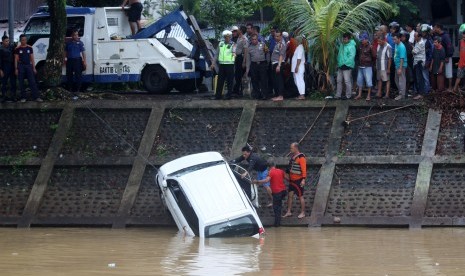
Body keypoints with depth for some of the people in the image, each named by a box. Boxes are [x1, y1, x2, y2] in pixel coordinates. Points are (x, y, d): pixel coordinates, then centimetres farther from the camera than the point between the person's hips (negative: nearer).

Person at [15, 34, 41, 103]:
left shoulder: (30, 48, 7)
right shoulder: (17, 49, 1)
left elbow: (32, 58, 9)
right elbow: (16, 59, 1)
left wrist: (34, 68, 4)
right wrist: (16, 69, -6)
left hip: (28, 65, 1)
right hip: (21, 66, -1)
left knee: (32, 82, -4)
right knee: (21, 83, 1)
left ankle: (36, 97, -6)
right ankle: (23, 98, 9)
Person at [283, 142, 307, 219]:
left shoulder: (301, 157, -18)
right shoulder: (293, 156, 9)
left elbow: (304, 169, -22)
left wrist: (303, 179, -28)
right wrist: (288, 175, 24)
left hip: (298, 180, -8)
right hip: (292, 180, 8)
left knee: (300, 196, 2)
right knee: (290, 195, 10)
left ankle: (302, 213, 11)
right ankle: (289, 212, 17)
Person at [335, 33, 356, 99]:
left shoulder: (351, 46, -12)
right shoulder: (342, 45, 13)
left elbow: (351, 57, -18)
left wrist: (345, 64, -19)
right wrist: (339, 63, 14)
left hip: (347, 66, -8)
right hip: (340, 66, 8)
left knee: (347, 81, -8)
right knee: (339, 81, 10)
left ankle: (348, 96, -2)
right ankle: (338, 95, 16)